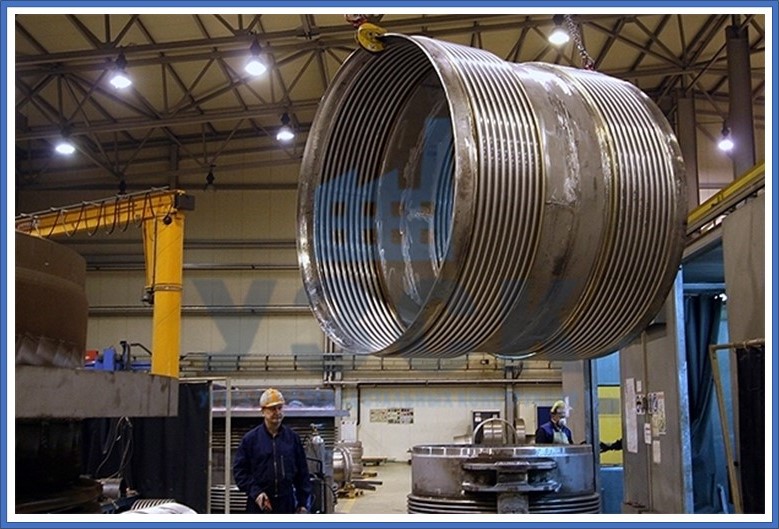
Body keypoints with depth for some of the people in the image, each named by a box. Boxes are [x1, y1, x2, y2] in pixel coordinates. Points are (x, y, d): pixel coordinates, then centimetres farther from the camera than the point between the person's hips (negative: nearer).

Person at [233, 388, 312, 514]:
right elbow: (239, 470, -1)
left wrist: (303, 502, 4)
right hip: (259, 504, -2)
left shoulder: (292, 438, 5)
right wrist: (255, 492, -13)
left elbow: (302, 472, 8)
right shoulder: (250, 439, -1)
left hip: (286, 503, 2)